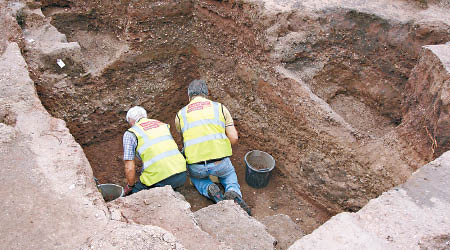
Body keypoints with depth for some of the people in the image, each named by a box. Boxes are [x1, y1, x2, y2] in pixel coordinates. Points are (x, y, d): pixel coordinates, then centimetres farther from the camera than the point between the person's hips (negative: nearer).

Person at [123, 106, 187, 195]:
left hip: (160, 179, -5)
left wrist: (130, 187, 20)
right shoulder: (163, 124, 21)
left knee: (134, 191, 21)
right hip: (182, 175, 5)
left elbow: (130, 168, 1)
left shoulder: (129, 134, 8)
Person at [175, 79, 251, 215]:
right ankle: (234, 193, 2)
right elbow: (234, 139, 2)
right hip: (220, 162, 0)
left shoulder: (180, 115, 9)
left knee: (196, 176, 37)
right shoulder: (220, 108, 7)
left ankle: (210, 190, 4)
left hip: (196, 166, 0)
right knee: (229, 173, 35)